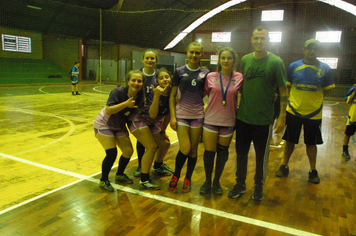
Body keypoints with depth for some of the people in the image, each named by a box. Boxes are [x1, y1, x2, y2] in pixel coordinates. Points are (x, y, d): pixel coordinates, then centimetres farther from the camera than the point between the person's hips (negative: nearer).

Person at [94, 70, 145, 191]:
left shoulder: (140, 98, -11)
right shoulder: (118, 92, -27)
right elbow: (108, 110, -34)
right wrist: (125, 104, -44)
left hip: (119, 126, 6)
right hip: (104, 124, -6)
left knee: (128, 151, 0)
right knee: (112, 153, -14)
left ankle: (120, 175, 27)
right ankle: (103, 180, 9)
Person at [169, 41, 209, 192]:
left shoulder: (205, 73, 6)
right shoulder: (179, 71, 2)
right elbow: (172, 96, 1)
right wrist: (172, 117, -6)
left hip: (197, 115, 2)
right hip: (181, 114, -2)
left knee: (194, 149, 6)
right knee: (185, 149, -9)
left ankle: (187, 179, 24)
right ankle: (175, 176, 16)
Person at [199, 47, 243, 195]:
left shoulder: (239, 78, -1)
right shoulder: (210, 77, -1)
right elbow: (204, 94, 7)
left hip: (228, 121, 1)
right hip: (211, 120, 0)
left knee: (222, 152, 12)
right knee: (209, 151, 3)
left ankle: (217, 181, 31)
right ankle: (207, 181, 25)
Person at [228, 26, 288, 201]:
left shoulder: (276, 62, -7)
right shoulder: (245, 60, 4)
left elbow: (283, 91, -6)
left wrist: (282, 116, -10)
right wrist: (245, 100, 9)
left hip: (264, 119, -3)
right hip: (243, 116, 3)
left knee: (261, 155, 10)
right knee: (241, 153, 11)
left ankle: (259, 186, 30)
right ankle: (240, 184, 29)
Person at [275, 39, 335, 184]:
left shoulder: (325, 69, -2)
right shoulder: (294, 66, -2)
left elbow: (328, 89, 7)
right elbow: (286, 87, 6)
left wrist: (314, 99, -1)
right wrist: (293, 100, -2)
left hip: (314, 113, 0)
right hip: (293, 111, 0)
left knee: (311, 143, 11)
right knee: (290, 140, 10)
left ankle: (313, 171, 26)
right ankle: (284, 166, 26)